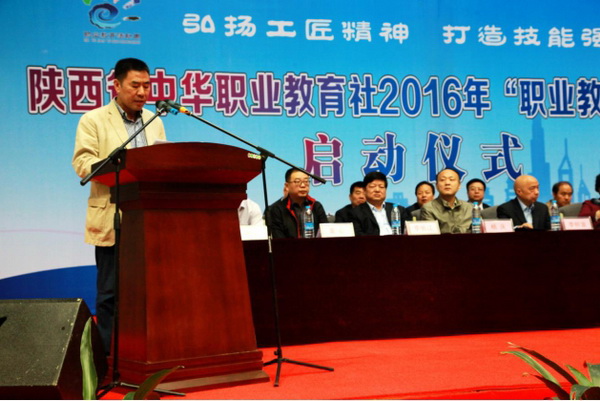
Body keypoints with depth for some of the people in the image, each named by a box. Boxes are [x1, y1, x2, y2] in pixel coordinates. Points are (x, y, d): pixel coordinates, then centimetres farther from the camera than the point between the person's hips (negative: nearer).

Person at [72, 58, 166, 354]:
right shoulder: (93, 121, 2)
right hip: (112, 222, -4)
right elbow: (82, 163, -8)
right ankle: (110, 357, 7)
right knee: (111, 293, 0)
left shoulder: (154, 122, 18)